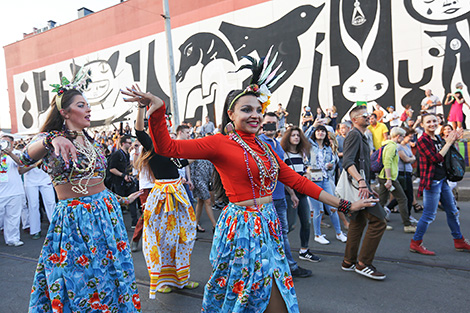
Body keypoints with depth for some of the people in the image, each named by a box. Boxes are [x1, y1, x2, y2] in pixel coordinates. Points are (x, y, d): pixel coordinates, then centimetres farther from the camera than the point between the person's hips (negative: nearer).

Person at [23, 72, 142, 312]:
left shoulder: (92, 143, 12)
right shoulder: (51, 139, -5)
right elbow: (27, 157, -28)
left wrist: (123, 199, 22)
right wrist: (52, 140, -46)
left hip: (107, 215, 5)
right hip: (74, 221, -5)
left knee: (113, 277, 13)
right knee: (79, 284, 6)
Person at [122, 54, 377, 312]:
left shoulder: (263, 147, 9)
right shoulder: (221, 143, -9)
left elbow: (296, 180, 9)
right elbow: (167, 147, -15)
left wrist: (345, 205, 9)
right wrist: (157, 111, -32)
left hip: (268, 225, 7)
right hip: (243, 227, -7)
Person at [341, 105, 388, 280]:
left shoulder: (361, 137, 22)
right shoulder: (354, 135, -11)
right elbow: (347, 162, -26)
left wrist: (368, 187, 27)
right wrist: (361, 181, -39)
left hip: (361, 185, 11)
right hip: (358, 186, -11)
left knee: (358, 222, 14)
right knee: (378, 221, -11)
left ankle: (349, 262, 22)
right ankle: (363, 264, -5)